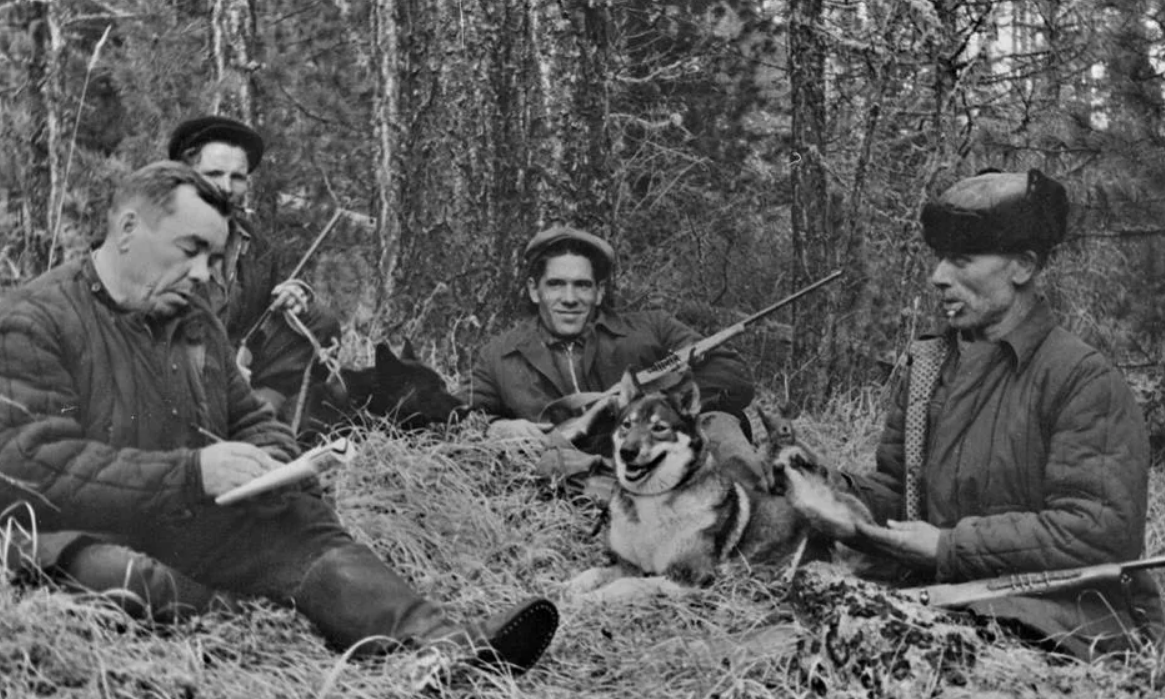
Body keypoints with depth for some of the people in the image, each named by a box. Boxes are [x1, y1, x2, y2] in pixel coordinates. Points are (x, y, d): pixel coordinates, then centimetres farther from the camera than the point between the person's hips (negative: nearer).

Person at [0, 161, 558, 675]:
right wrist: (190, 473, -26)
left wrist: (267, 464, -1)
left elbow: (254, 422, 26)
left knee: (305, 529, -18)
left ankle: (445, 649, -37)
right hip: (88, 536, -5)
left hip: (204, 526, 5)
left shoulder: (195, 321, 20)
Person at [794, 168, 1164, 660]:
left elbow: (1103, 531, -18)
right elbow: (896, 491, 19)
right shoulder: (928, 365, 13)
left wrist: (951, 547, -17)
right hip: (945, 604, 6)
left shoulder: (1084, 379, -9)